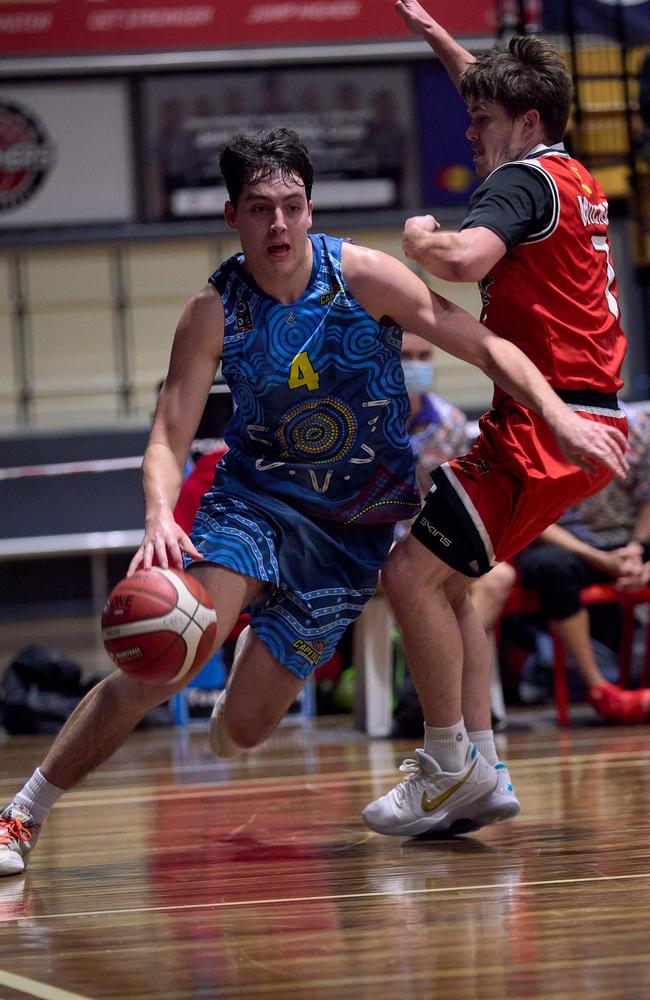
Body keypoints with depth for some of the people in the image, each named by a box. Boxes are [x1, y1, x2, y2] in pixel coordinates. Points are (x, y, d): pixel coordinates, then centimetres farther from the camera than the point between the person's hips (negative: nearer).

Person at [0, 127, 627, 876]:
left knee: (245, 724, -3)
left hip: (355, 522, 1)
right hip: (254, 499, -1)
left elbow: (483, 347, -10)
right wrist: (160, 519, -35)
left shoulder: (360, 275, -14)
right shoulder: (213, 312, -12)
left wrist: (559, 416, -25)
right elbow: (169, 438, -14)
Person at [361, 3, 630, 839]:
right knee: (444, 579, 15)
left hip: (545, 420, -10)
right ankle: (481, 771, 10)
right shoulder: (574, 180, 18)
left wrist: (420, 239, -10)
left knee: (414, 573, -10)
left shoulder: (522, 181, -10)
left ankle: (449, 766, -6)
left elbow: (467, 258, -31)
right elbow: (513, 101, 39)